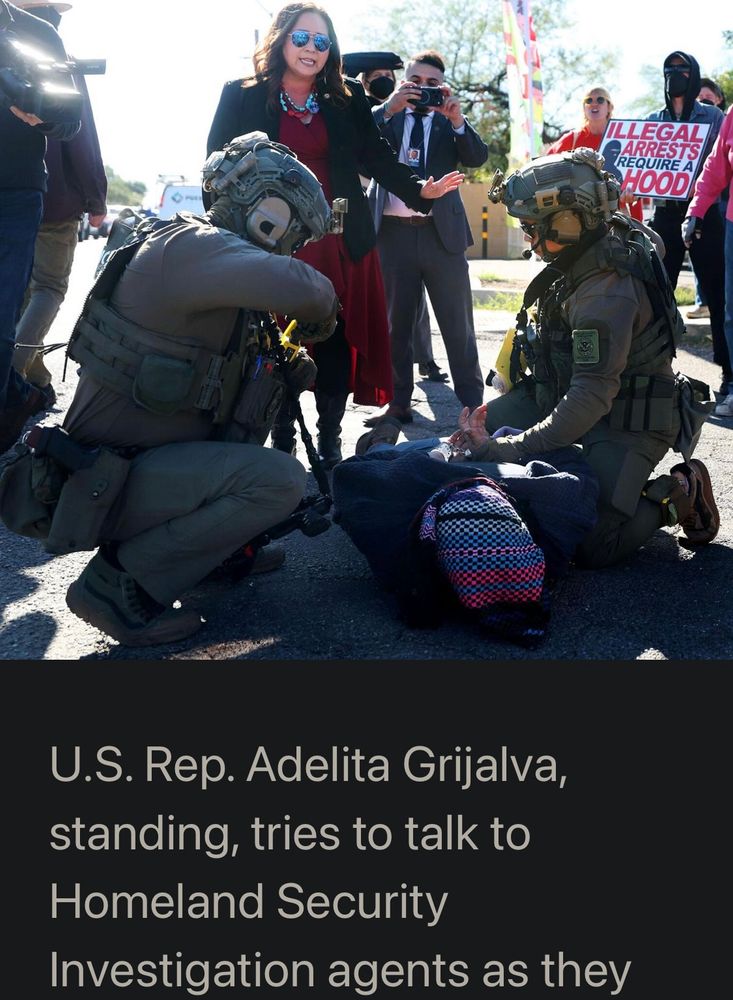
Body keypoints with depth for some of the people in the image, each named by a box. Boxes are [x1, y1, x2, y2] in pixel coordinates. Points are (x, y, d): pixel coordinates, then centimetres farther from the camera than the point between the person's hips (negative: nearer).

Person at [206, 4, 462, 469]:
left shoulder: (348, 100, 10)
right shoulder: (241, 97, 2)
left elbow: (377, 155, 4)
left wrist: (419, 189, -11)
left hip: (339, 243, 2)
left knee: (338, 344, 4)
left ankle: (330, 446, 15)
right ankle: (282, 447, 12)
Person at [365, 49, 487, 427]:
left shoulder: (450, 120, 11)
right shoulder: (384, 117, 12)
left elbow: (478, 157, -4)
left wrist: (456, 119, -17)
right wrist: (388, 109, -15)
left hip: (442, 232, -1)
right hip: (394, 231, 1)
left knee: (458, 324, 1)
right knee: (395, 324, 7)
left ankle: (472, 404, 7)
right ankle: (398, 402, 16)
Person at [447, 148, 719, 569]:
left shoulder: (606, 293, -31)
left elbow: (591, 396, -34)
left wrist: (514, 448, -33)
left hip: (629, 422, -10)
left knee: (594, 546, -18)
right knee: (477, 426, 5)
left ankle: (678, 495, 6)